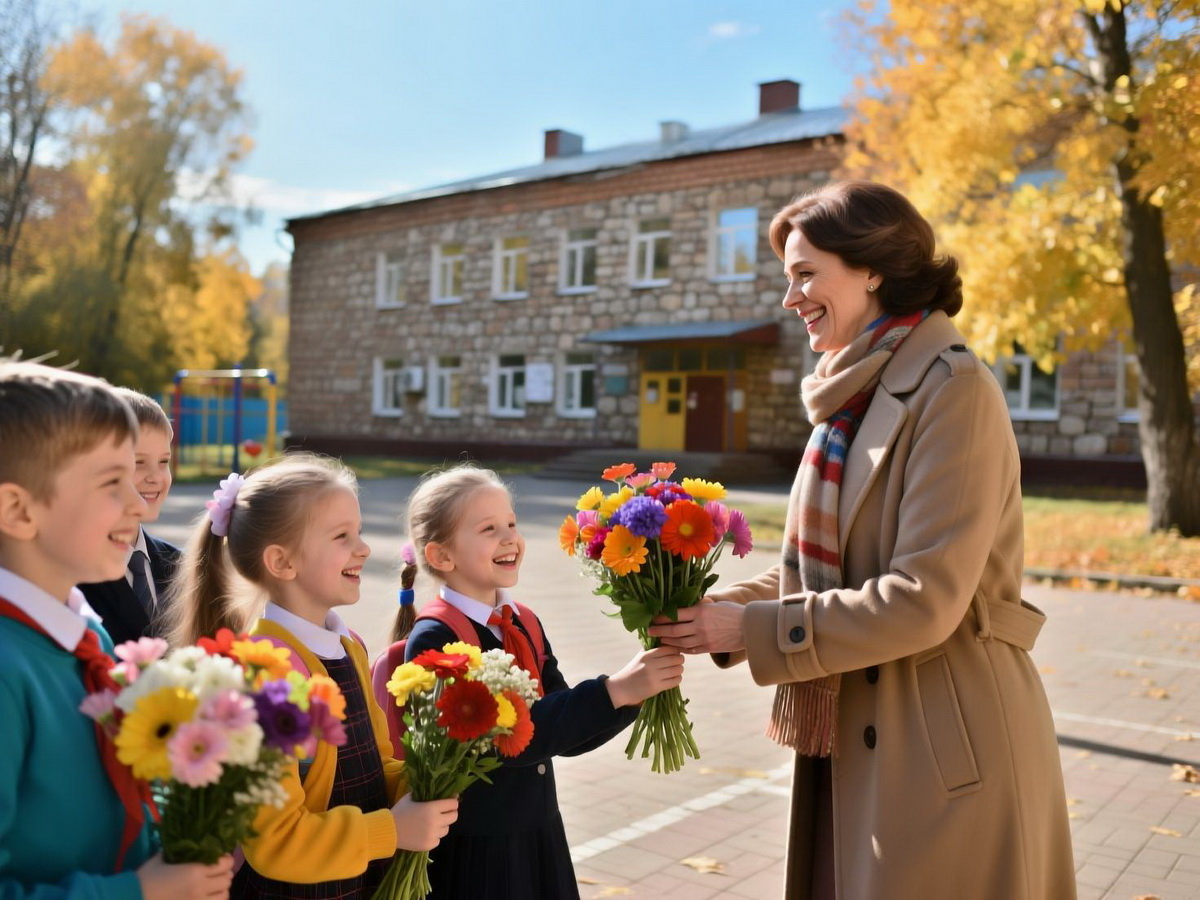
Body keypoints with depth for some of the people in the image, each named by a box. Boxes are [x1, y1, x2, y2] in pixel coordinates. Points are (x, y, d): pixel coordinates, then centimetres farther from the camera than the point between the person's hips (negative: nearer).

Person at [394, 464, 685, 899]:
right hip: (472, 852, -6)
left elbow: (567, 732, 4)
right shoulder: (434, 640, -17)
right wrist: (613, 690, -29)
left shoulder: (525, 626, 4)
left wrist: (638, 689, -11)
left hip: (539, 839, 6)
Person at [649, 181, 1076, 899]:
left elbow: (923, 598, -23)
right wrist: (721, 607, -3)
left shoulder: (953, 389, -17)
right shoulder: (856, 395, 9)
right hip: (854, 734, 8)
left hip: (943, 746, -7)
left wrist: (751, 629, -18)